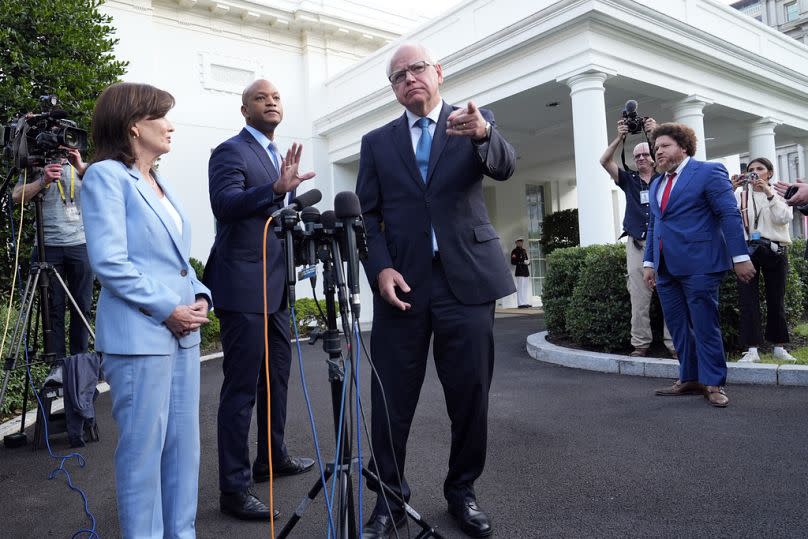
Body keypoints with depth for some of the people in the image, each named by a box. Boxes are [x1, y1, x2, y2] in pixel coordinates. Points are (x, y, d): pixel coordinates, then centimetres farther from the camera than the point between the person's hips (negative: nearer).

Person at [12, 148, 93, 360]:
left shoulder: (81, 167, 14)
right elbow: (17, 196, -2)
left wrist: (81, 168, -16)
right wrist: (43, 180, -16)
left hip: (80, 243, 1)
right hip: (49, 245, -1)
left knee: (82, 305, 0)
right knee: (54, 306, -1)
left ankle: (79, 359, 8)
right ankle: (57, 361, 4)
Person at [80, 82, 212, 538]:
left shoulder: (161, 182, 17)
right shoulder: (106, 175, -6)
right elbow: (109, 263, -15)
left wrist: (200, 296, 3)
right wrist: (167, 309, -16)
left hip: (183, 332, 8)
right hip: (140, 336, -8)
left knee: (184, 443, 13)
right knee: (144, 448, 2)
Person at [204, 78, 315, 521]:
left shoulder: (277, 155, 18)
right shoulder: (230, 152, -8)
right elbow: (224, 203, -27)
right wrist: (276, 188, -40)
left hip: (276, 286, 9)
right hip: (244, 286, -9)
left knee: (277, 376, 18)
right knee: (241, 388, -4)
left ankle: (272, 457, 34)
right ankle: (234, 488, 7)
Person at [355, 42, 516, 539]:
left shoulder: (476, 120, 9)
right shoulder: (377, 142, 13)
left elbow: (505, 166, -10)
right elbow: (367, 215, 7)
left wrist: (482, 134, -31)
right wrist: (381, 268, -9)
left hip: (467, 279, -1)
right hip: (403, 282, 1)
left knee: (470, 397, 6)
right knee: (391, 401, 4)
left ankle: (462, 490, 26)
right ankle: (391, 499, 20)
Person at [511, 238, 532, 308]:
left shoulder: (524, 250, 18)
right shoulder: (514, 251, -6)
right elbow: (513, 262, -11)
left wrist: (527, 261, 0)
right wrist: (522, 262, -16)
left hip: (526, 271, 8)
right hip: (520, 271, -8)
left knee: (526, 287, 9)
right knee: (520, 287, -10)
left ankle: (526, 303, 14)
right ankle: (521, 304, -9)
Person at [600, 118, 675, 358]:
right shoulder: (629, 179, 13)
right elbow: (605, 161, 2)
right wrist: (620, 137, -9)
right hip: (637, 244, 1)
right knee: (639, 298, 0)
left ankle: (673, 343, 2)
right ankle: (641, 343, 6)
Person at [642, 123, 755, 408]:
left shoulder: (709, 172, -3)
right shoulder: (655, 184, 18)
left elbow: (730, 215, -8)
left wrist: (740, 257, -13)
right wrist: (649, 262, 15)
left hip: (698, 265, -7)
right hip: (666, 268, 7)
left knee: (705, 326, -2)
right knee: (678, 327, 10)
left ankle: (713, 383, 9)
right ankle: (689, 379, 20)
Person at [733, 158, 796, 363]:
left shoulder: (780, 194, 10)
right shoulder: (740, 195, 10)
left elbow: (784, 218, -6)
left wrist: (769, 194, -12)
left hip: (775, 251, 1)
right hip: (748, 249, -1)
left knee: (776, 299, 5)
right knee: (748, 299, -8)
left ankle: (779, 347, 18)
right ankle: (752, 349, -8)